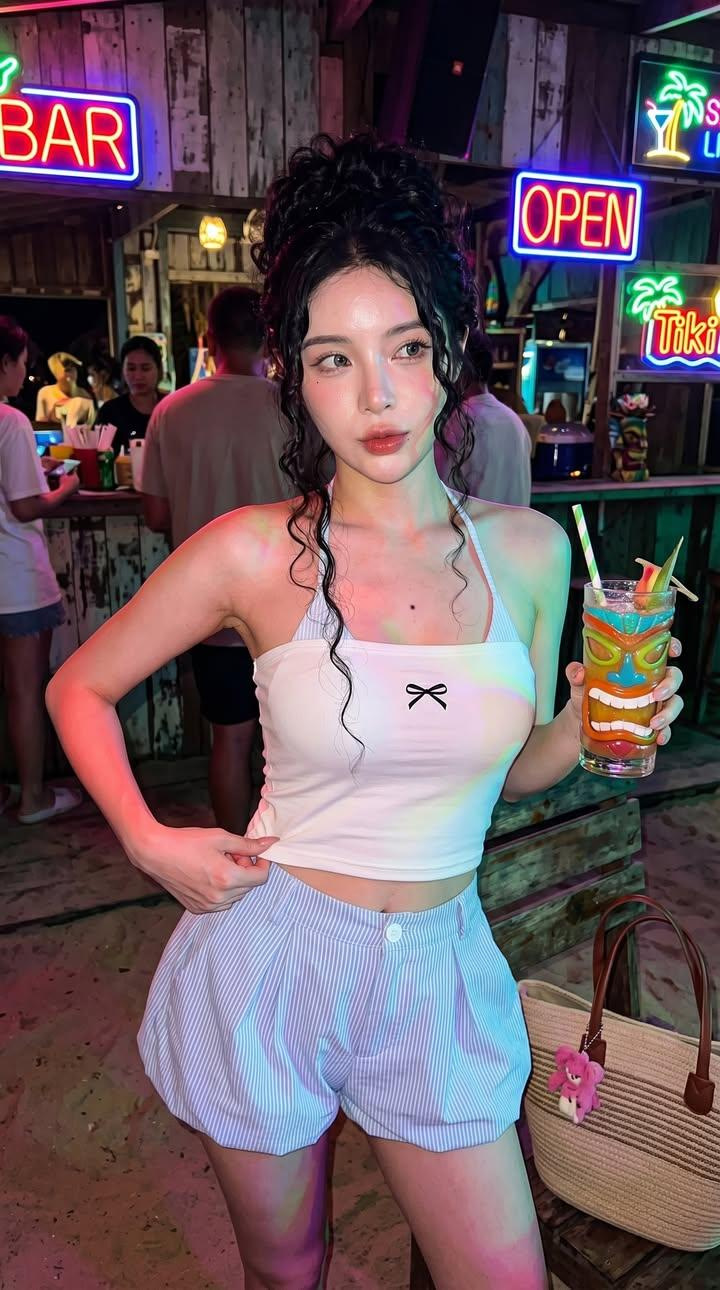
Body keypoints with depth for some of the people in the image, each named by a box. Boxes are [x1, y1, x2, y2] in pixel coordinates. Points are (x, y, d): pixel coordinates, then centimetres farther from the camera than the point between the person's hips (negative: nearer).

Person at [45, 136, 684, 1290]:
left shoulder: (530, 549, -5)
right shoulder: (255, 553, -14)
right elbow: (79, 688, 0)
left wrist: (591, 722, -13)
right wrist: (150, 843, -12)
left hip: (440, 967, 2)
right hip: (271, 952, -1)